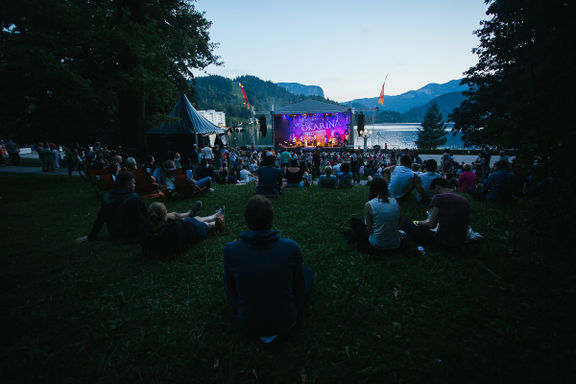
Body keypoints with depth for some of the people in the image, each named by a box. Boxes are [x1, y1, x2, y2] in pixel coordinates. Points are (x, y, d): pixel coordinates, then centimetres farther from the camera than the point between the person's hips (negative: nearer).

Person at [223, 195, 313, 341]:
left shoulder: (230, 250, -19)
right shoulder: (292, 248, -20)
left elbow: (230, 290, -3)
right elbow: (299, 288, -5)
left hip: (248, 327, 1)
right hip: (285, 323, 0)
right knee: (307, 271, 20)